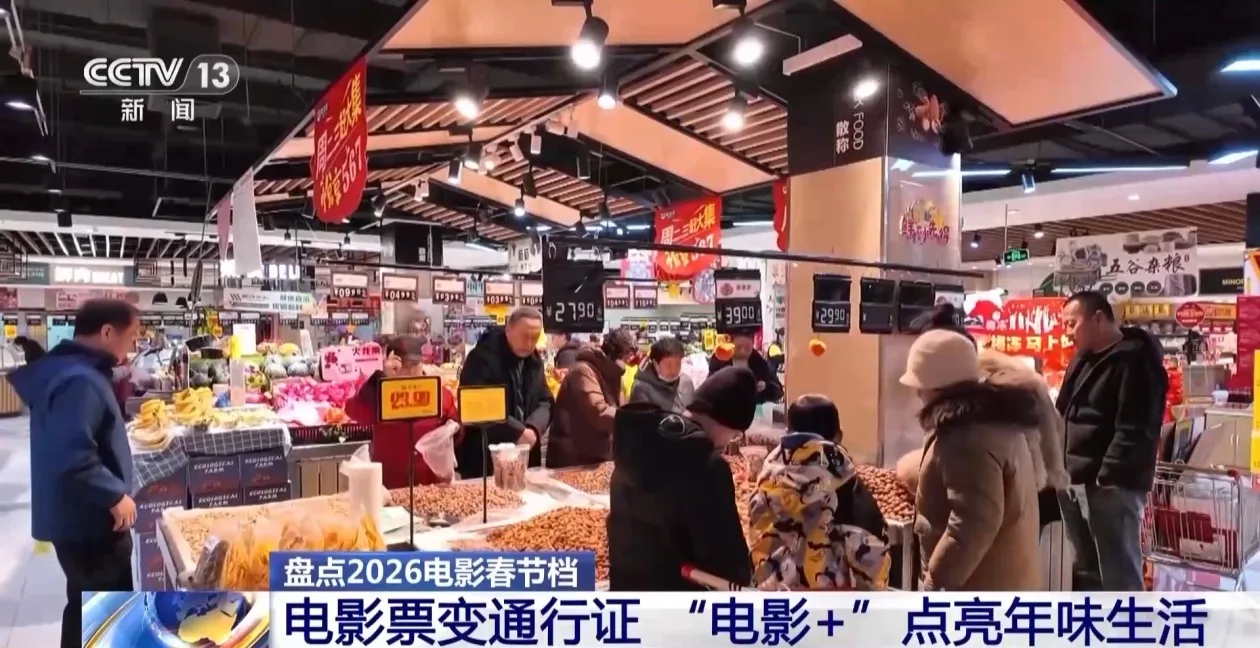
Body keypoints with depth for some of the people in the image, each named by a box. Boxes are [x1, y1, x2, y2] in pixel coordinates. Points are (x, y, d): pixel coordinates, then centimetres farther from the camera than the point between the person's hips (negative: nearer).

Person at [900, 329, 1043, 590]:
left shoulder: (967, 436, -25)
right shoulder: (996, 419, 9)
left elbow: (974, 522, -29)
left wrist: (936, 581, -22)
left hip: (979, 584, -10)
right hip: (1005, 579, 10)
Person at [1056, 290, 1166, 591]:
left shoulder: (1135, 359, -11)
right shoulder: (1083, 360, 17)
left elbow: (1135, 430, -19)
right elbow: (1064, 416, 23)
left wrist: (1107, 477, -22)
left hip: (1111, 485, -9)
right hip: (1075, 481, 9)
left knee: (1119, 577, -4)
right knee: (1086, 569, 19)